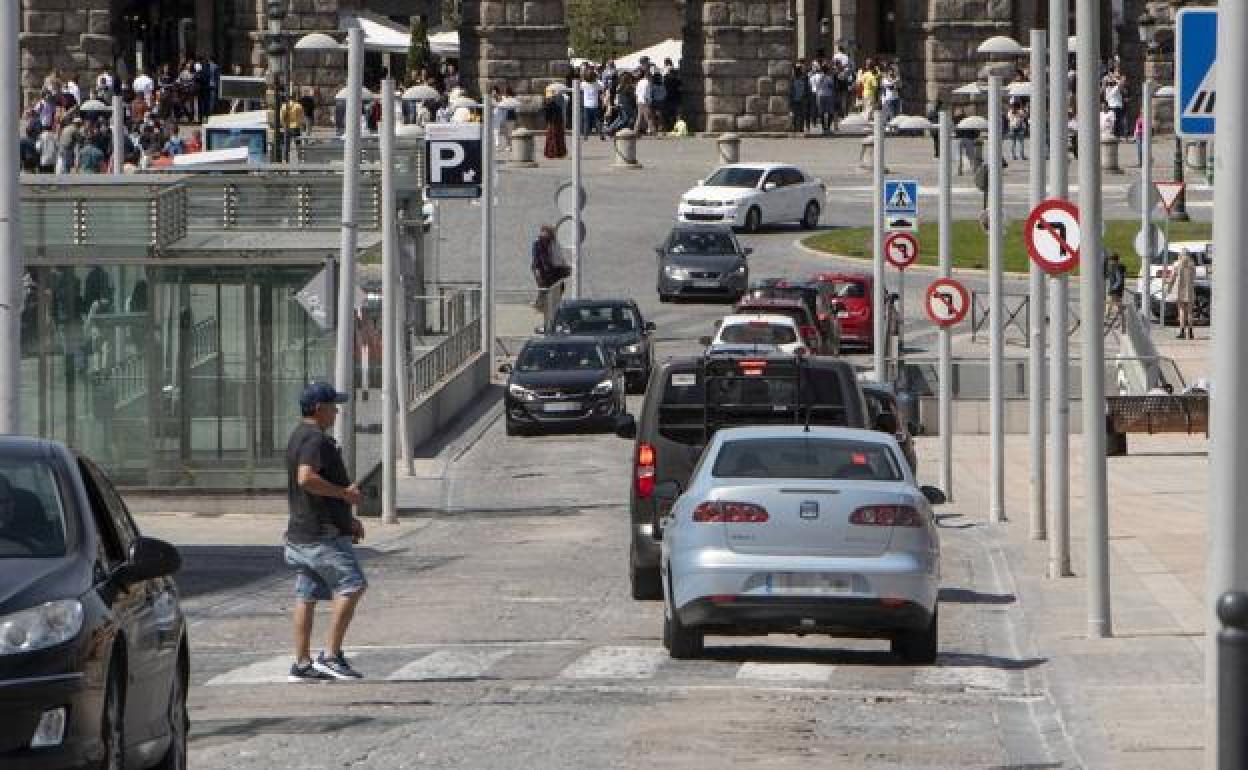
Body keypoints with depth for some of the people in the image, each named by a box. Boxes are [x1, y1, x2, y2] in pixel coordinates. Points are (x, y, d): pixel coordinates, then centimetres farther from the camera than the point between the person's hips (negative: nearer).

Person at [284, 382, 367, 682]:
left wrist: (347, 519, 27)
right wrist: (344, 493, -19)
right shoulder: (315, 439, -14)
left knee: (307, 596, 9)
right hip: (323, 534, -11)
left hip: (302, 531, 11)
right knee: (352, 586, -10)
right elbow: (307, 478, -30)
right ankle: (330, 655, -13)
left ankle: (302, 664, 9)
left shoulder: (299, 437, 20)